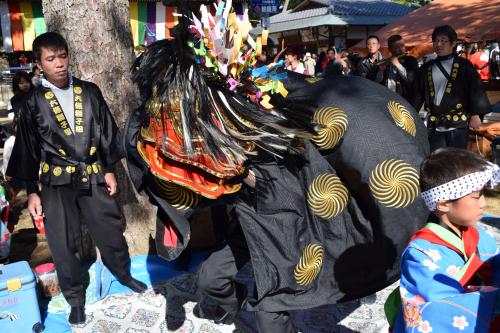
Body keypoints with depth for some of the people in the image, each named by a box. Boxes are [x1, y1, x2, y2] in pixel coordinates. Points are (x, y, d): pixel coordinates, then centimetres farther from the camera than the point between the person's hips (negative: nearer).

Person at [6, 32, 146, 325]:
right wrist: (32, 191, 2)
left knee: (111, 231, 11)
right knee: (63, 245, 8)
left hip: (94, 177, 1)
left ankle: (124, 274, 39)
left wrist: (109, 170, 6)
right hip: (57, 183, -1)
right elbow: (27, 149, 3)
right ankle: (76, 298, 29)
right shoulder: (33, 103, -1)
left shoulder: (90, 92, 2)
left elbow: (107, 133, 8)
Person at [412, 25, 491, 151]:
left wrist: (476, 114, -8)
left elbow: (476, 89, 0)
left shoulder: (464, 66, 5)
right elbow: (418, 94, 15)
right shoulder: (425, 68, 13)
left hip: (458, 124, -2)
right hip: (434, 126, 2)